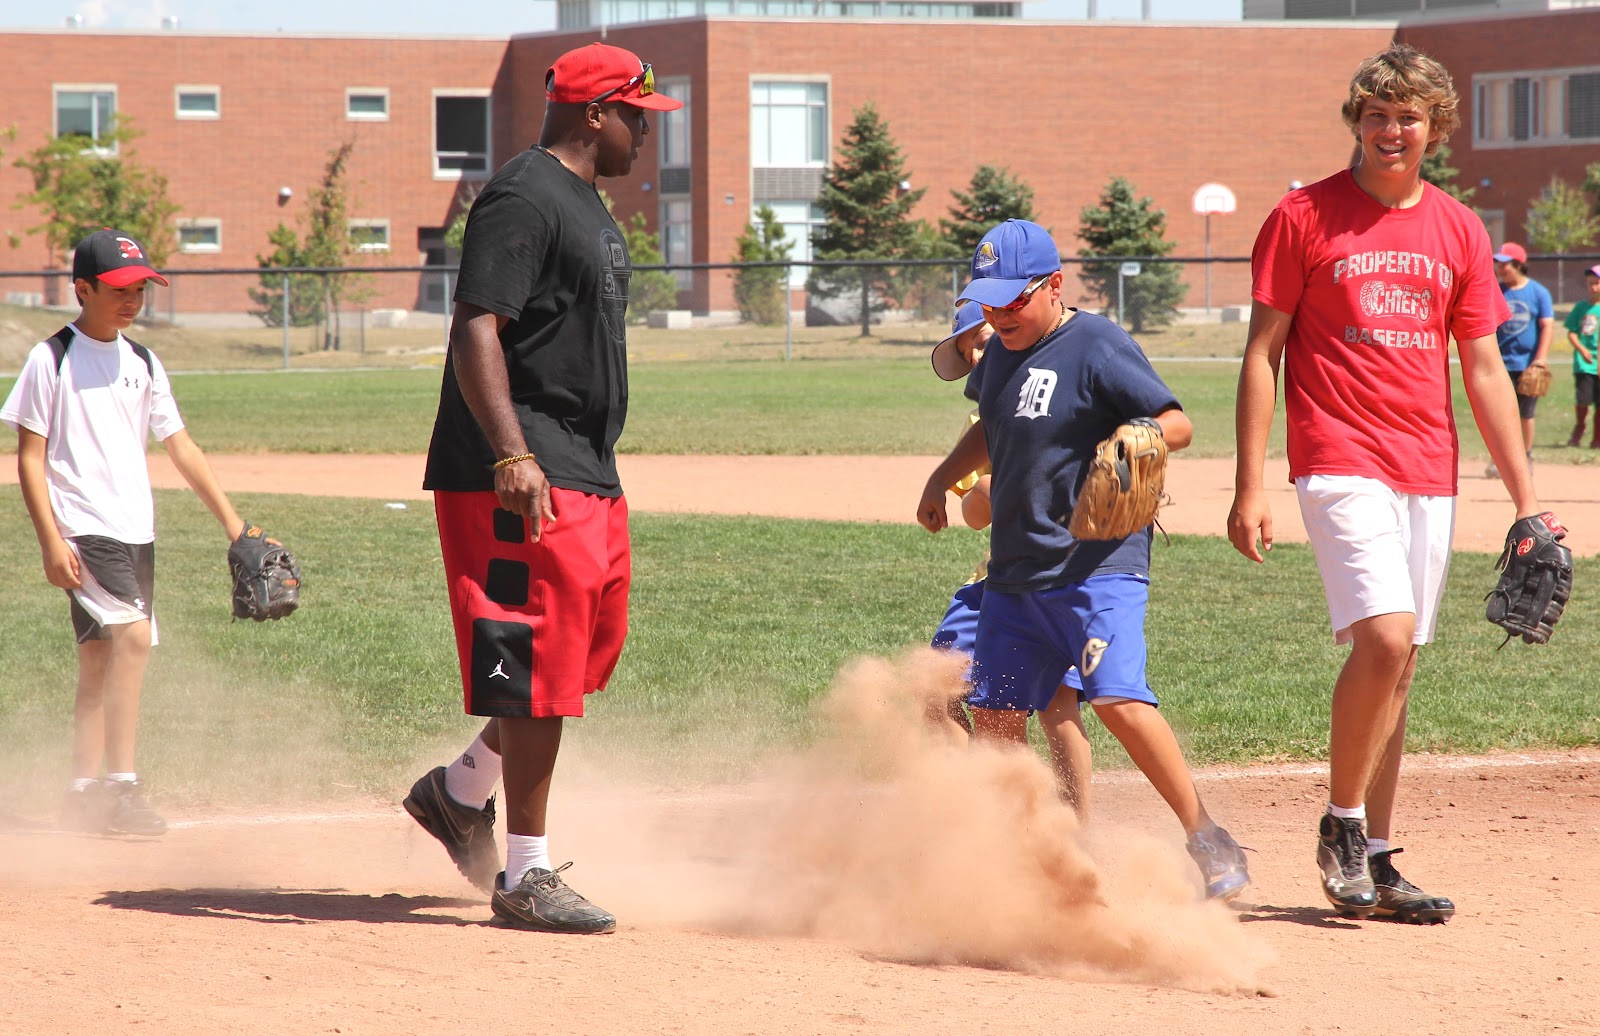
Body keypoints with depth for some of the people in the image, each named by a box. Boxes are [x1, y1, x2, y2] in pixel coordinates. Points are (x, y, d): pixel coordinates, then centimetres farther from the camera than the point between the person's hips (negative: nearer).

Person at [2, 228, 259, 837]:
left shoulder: (143, 364, 13)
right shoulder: (52, 359, -5)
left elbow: (181, 449, 15)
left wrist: (232, 522, 9)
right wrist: (51, 541, -15)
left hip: (135, 531, 7)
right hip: (82, 529, -7)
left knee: (102, 658, 7)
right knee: (133, 634, -22)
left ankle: (85, 794, 11)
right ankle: (121, 784, -22)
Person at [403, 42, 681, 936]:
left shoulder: (587, 205, 19)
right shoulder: (523, 200, -14)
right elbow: (478, 331, -22)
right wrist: (513, 459, -30)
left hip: (587, 473, 10)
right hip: (527, 481, -10)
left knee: (595, 642, 15)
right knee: (541, 663, -8)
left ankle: (460, 792, 28)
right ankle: (527, 875, -3)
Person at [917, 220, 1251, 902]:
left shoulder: (1097, 347, -11)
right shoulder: (1002, 351, 13)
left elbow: (1178, 423, -15)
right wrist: (942, 478, 27)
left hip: (1097, 562, -8)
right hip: (1015, 567, 8)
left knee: (1118, 699, -23)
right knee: (993, 713, 7)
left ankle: (1209, 846, -16)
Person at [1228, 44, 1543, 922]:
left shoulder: (1458, 230, 10)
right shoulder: (1304, 217, -2)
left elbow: (1483, 370, 13)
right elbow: (1261, 354, -2)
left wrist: (1524, 497, 8)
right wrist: (1249, 487, -8)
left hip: (1429, 476, 5)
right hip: (1340, 462, -5)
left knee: (1396, 664, 6)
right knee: (1384, 638, -20)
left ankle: (1375, 862, 12)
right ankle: (1341, 823, -2)